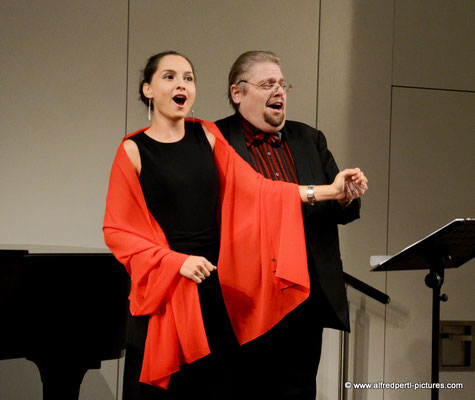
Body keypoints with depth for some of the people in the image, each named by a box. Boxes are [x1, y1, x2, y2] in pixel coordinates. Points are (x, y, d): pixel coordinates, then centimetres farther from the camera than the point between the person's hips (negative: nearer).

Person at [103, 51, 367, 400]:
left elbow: (254, 188, 4)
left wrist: (328, 191, -4)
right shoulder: (134, 150, -3)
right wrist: (175, 261, -17)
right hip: (162, 288, -4)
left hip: (215, 284, 4)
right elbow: (118, 230, -6)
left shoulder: (206, 136, 9)